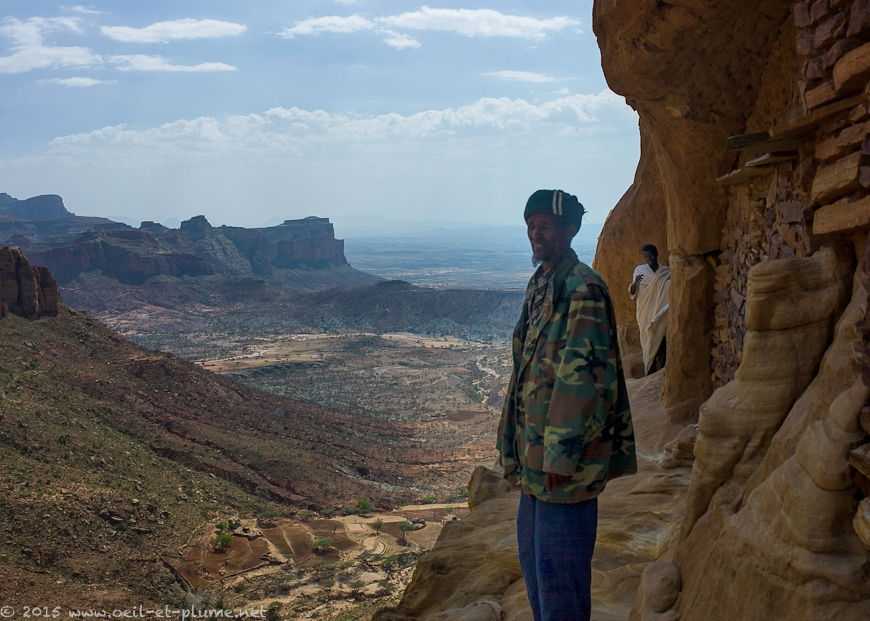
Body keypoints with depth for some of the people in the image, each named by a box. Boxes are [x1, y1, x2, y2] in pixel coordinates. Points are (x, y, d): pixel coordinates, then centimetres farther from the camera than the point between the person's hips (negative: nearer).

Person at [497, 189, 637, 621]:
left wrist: (561, 454, -22)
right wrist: (515, 441, 20)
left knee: (558, 565, -1)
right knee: (532, 553, 20)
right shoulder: (539, 283, 13)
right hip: (536, 451, 10)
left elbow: (582, 376, -22)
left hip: (564, 455, -10)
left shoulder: (582, 290, -17)